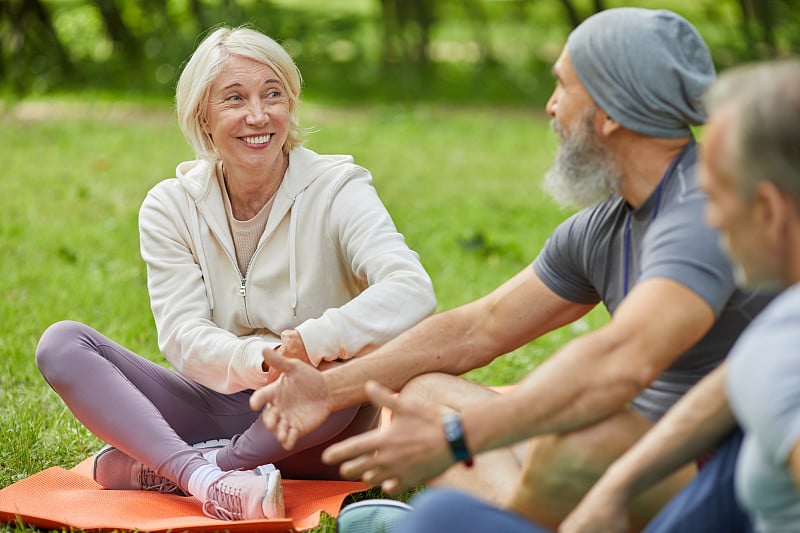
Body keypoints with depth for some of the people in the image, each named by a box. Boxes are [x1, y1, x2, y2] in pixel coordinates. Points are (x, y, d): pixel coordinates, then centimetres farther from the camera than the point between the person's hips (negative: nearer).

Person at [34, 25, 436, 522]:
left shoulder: (337, 191, -8)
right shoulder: (171, 207, 0)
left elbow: (412, 292, -25)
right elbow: (182, 335, -12)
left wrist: (313, 342, -42)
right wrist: (261, 361, -35)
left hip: (312, 425, -3)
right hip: (217, 410, 3)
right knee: (62, 344, -15)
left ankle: (154, 467, -23)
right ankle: (208, 479, -37)